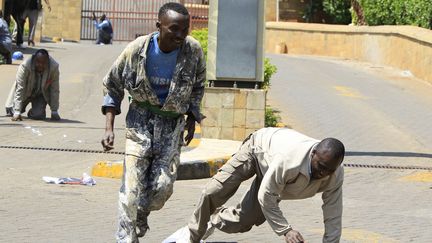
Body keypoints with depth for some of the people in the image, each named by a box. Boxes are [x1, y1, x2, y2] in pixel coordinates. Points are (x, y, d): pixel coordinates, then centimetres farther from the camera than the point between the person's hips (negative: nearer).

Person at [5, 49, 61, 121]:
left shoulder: (54, 67, -30)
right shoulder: (25, 66, -33)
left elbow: (55, 90, -20)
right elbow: (19, 89, -31)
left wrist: (54, 112, -17)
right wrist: (17, 112, -35)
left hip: (41, 95, 0)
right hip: (25, 93, 0)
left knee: (38, 116, -19)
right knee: (11, 111, -7)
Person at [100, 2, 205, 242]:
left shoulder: (194, 51, -14)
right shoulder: (136, 50, -18)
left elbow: (198, 86, 8)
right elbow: (112, 85, -3)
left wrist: (192, 118, 3)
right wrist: (109, 127, -8)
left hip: (173, 123, 2)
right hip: (141, 120, -2)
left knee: (163, 186, -2)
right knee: (133, 186, -10)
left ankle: (140, 220, 29)